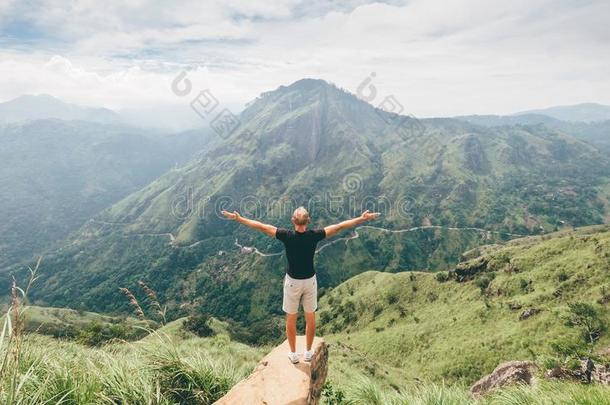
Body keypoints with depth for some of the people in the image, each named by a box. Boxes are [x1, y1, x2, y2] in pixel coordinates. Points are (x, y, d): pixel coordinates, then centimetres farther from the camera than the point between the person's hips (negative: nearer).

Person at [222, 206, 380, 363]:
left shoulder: (287, 236, -19)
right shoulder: (314, 235, -17)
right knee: (310, 317, 18)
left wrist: (238, 218, -8)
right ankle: (308, 352, 31)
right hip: (310, 281, 1)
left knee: (291, 319, 15)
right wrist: (362, 219, -8)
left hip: (292, 281, -1)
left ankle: (293, 353, 28)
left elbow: (261, 226, -15)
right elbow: (339, 226, -14)